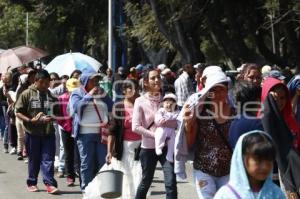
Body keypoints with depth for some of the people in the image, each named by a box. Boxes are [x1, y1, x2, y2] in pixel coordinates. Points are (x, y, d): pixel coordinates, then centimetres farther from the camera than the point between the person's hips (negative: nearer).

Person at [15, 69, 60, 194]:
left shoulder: (51, 96, 9)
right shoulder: (27, 94, -2)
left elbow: (57, 113, 16)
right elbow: (18, 112, -3)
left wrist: (52, 118, -7)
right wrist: (30, 120, -17)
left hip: (48, 132, 2)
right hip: (32, 132, -2)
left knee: (48, 159, -3)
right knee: (34, 160, 9)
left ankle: (49, 183, -4)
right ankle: (32, 183, 21)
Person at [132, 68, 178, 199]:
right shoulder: (140, 101, -5)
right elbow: (136, 127, -13)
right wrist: (155, 135, -19)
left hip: (167, 146, 1)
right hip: (149, 147, -1)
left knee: (171, 182, -9)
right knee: (146, 182, 12)